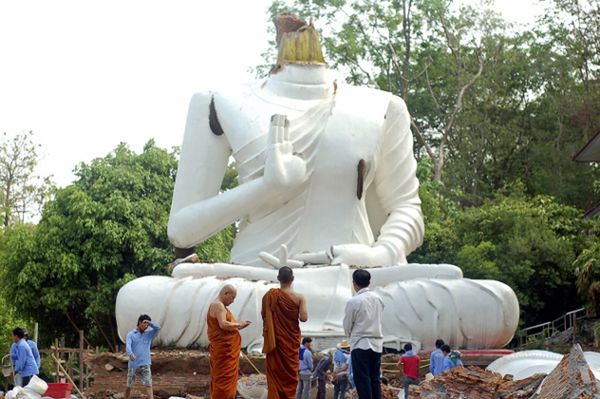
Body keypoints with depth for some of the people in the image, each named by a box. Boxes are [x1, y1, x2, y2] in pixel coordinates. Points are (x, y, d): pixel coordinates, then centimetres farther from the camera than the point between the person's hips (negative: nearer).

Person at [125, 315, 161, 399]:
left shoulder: (149, 334, 9)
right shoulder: (131, 334, 0)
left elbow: (158, 327, -5)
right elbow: (128, 345, -17)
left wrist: (149, 322, -15)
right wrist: (130, 354, -37)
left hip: (145, 364, 1)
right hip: (133, 364, -1)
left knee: (148, 385, -10)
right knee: (129, 386, 11)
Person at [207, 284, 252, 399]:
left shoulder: (220, 306, 18)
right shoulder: (218, 305, -15)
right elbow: (223, 324, -25)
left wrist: (237, 326, 9)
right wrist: (238, 325, -15)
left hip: (226, 348, 11)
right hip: (223, 348, -11)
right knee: (224, 376, -9)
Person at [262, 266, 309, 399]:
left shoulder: (270, 295, -6)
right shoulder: (299, 297, -9)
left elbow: (263, 314, 1)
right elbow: (304, 318, -13)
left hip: (275, 340, 0)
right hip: (291, 340, 0)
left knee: (274, 371, 6)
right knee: (290, 372, 11)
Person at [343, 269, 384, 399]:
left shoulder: (353, 301, -12)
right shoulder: (378, 299, 5)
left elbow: (347, 326, -2)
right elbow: (378, 320, 12)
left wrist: (351, 335, 18)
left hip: (360, 345, -6)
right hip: (377, 344, 6)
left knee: (362, 380, -3)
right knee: (375, 379, 9)